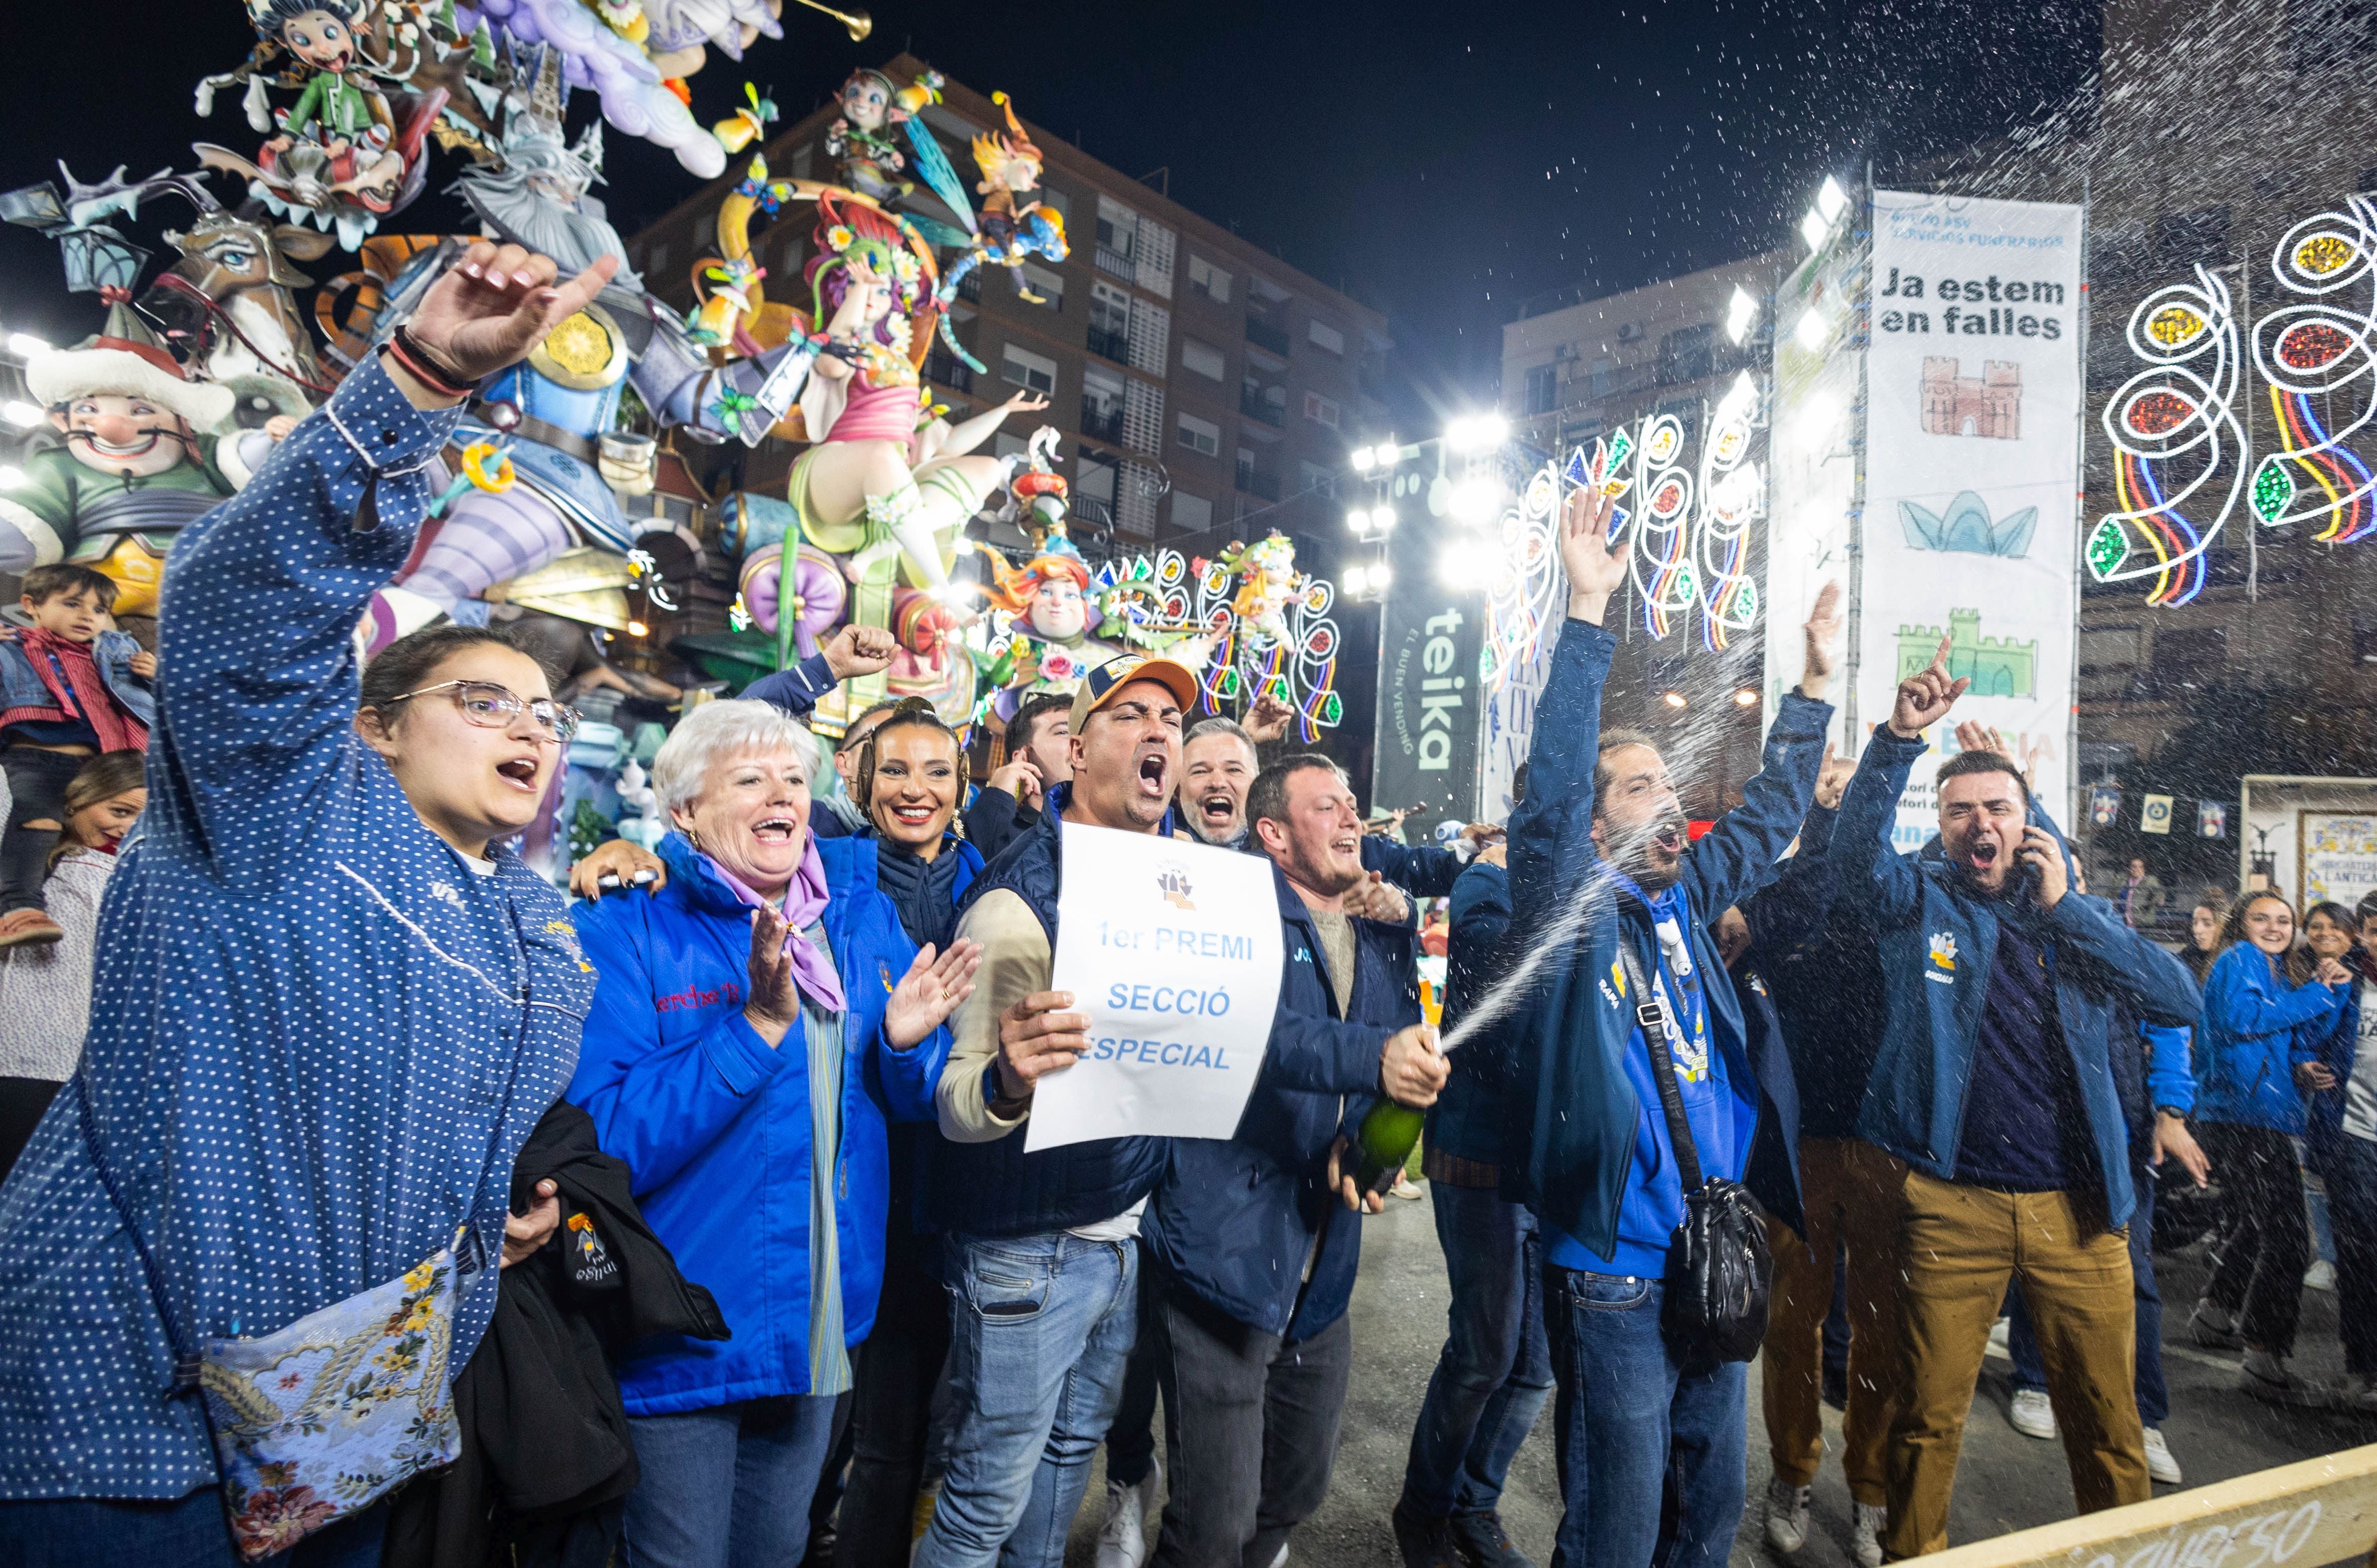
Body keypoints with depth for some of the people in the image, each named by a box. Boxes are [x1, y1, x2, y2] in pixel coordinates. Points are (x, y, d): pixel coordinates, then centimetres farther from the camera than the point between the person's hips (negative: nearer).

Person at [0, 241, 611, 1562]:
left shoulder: (549, 942, 11)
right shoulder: (288, 813, -10)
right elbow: (250, 597, -27)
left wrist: (529, 1204, 4)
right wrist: (424, 378, -38)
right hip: (127, 1402, -6)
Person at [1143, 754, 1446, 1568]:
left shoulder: (1386, 943, 10)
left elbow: (1410, 1072, 6)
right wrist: (1372, 1056, -40)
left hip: (1323, 1279, 7)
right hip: (1227, 1259, -6)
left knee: (1298, 1494, 22)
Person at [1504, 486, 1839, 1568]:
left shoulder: (1680, 901, 7)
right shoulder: (1567, 907, -12)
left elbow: (1769, 816, 18)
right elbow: (1551, 785, -26)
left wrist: (1814, 683, 17)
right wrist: (1589, 612, -29)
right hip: (1615, 1283, -7)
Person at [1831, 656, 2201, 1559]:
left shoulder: (2077, 917, 10)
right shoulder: (1918, 901, 1)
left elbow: (2180, 1002, -3)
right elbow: (1856, 845, -19)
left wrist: (2065, 906, -9)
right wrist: (1900, 736, -30)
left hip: (2078, 1205, 3)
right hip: (1950, 1203, -2)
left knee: (2107, 1421, 14)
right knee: (1928, 1418, 10)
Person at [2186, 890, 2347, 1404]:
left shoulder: (2273, 972, 21)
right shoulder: (2239, 961, -6)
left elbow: (2298, 1043, 12)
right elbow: (2240, 1018, -23)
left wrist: (2334, 991, 3)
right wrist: (2312, 995, -15)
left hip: (2249, 1115, 10)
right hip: (2247, 1114, -10)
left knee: (2253, 1224, 24)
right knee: (2287, 1237, -11)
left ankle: (2213, 1316, 38)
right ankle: (2264, 1361, -8)